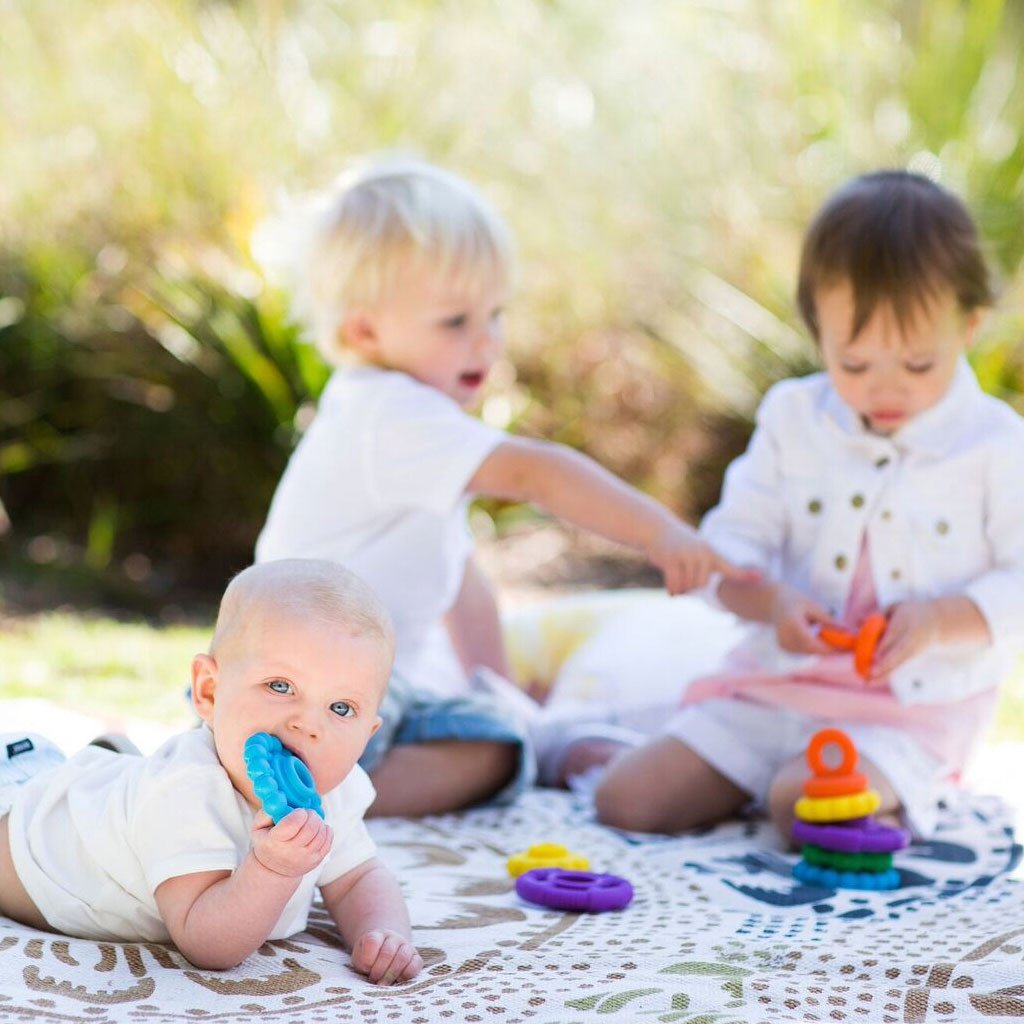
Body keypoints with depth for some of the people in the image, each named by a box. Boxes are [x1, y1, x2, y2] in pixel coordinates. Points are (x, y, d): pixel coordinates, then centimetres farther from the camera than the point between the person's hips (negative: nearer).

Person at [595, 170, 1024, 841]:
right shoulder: (793, 420, 4)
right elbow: (735, 538, 3)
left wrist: (939, 620, -24)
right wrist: (770, 601, -19)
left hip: (911, 710, -4)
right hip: (774, 686, 4)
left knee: (805, 803, -32)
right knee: (626, 799, -8)